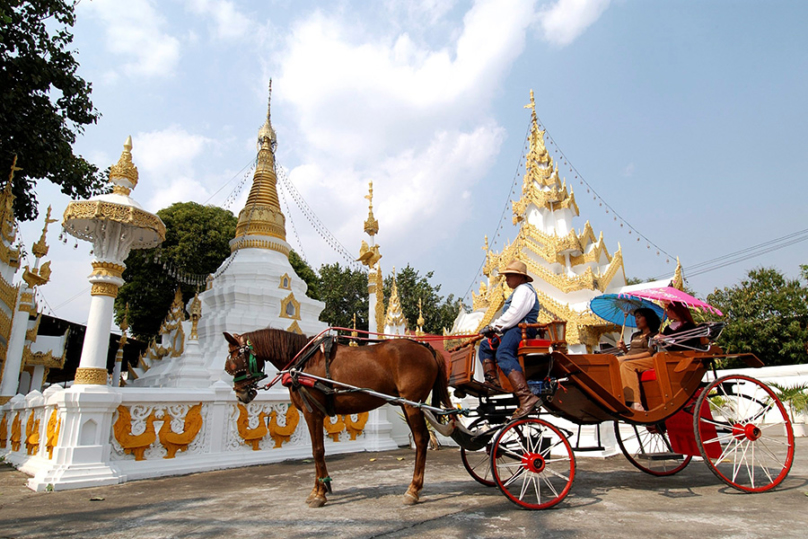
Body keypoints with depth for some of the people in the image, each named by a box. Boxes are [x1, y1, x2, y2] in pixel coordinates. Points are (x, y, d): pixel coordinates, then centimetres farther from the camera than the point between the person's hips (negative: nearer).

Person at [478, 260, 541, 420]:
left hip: (521, 330, -12)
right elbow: (511, 316, 27)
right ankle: (491, 380, -5)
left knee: (503, 353, -34)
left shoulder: (524, 289, -4)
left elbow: (513, 315, -17)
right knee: (486, 346, 12)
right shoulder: (518, 291, 31)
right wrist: (493, 328, 14)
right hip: (514, 331, 12)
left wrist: (493, 327, -12)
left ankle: (526, 397, -47)